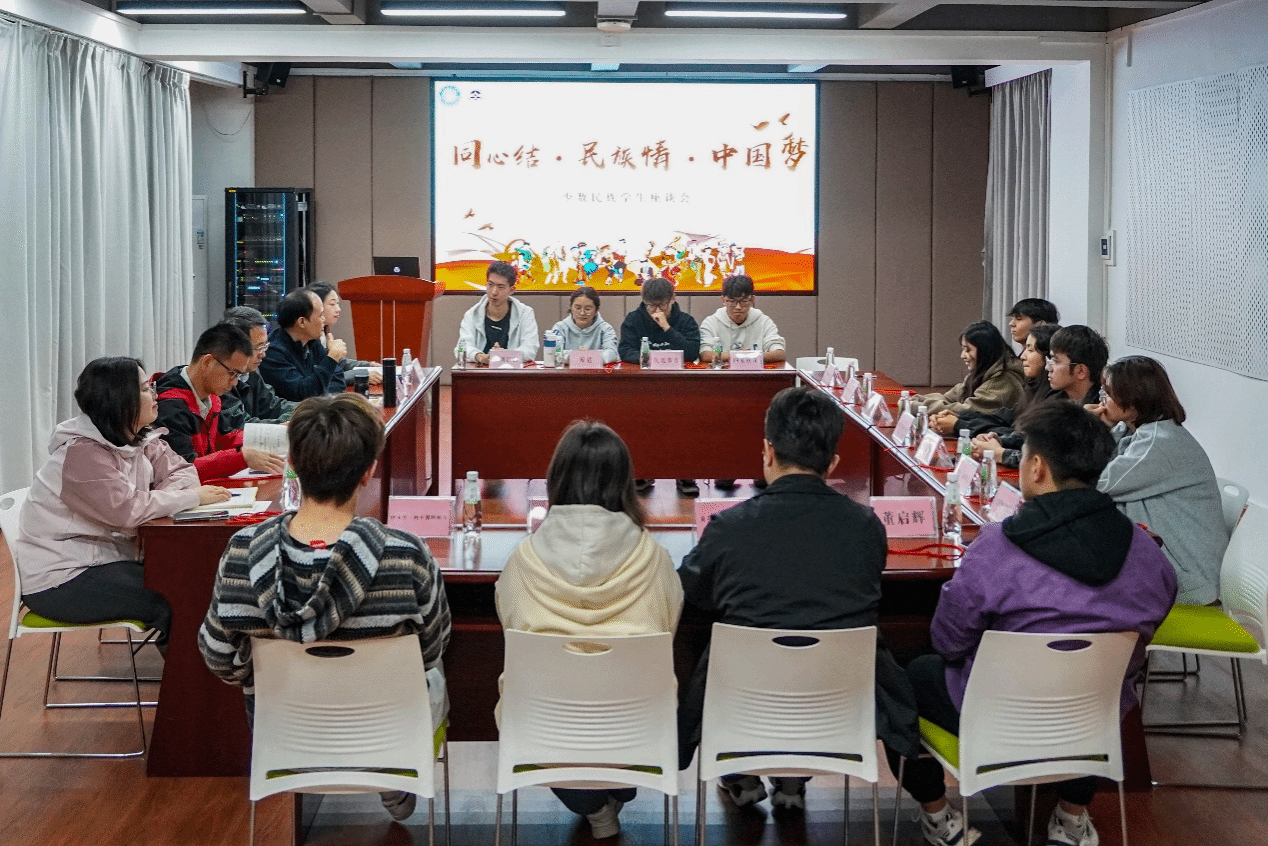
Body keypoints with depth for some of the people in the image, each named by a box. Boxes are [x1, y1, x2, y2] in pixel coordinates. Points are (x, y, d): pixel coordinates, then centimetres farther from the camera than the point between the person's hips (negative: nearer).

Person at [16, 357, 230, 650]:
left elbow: (182, 472, 3)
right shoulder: (82, 453, -20)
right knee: (173, 599, -20)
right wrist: (193, 497, -24)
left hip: (107, 558, 8)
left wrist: (159, 500, -19)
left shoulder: (141, 441, 6)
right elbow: (126, 509, -30)